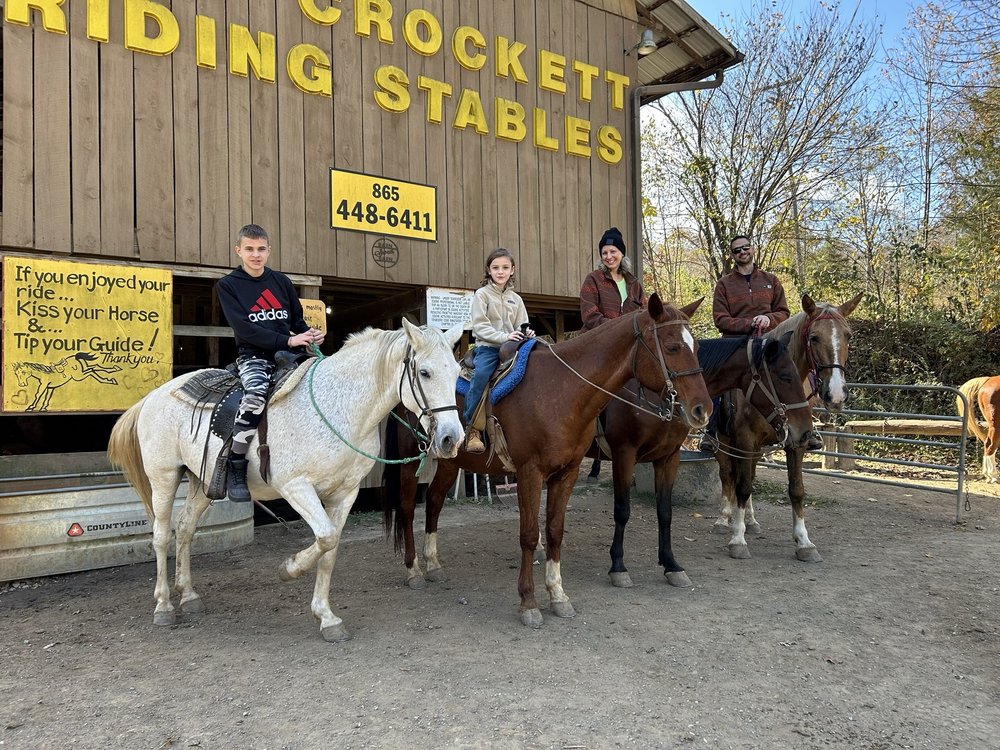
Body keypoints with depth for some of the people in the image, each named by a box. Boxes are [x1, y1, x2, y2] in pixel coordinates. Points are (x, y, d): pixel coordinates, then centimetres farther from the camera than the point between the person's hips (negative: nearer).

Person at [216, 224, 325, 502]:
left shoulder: (281, 281, 14)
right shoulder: (227, 286, 3)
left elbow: (297, 319, 18)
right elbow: (243, 328, -9)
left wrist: (310, 334, -7)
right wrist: (287, 341, -18)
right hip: (253, 356, -5)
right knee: (256, 393, -36)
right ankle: (235, 467, -24)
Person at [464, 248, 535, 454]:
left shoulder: (516, 299, 19)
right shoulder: (482, 294, 5)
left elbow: (521, 326, 17)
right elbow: (480, 326, -5)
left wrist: (527, 334, -7)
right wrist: (504, 337, -18)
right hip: (487, 347, -4)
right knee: (481, 374, -33)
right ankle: (472, 428, -28)